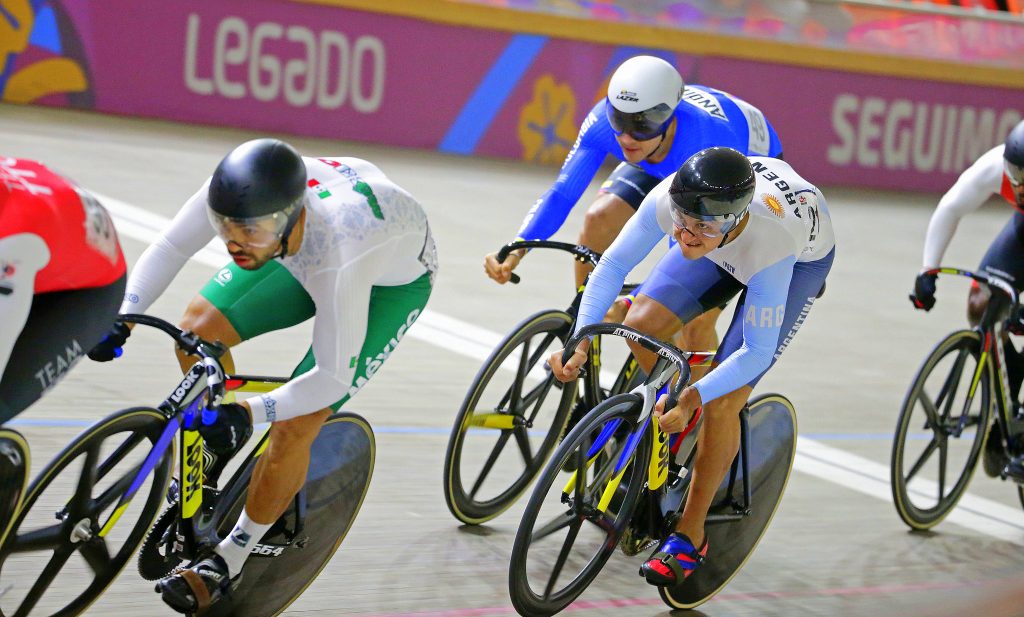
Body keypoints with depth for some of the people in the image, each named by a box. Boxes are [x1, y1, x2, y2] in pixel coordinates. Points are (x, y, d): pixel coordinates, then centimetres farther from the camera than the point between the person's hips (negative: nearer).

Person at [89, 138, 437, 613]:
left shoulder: (337, 258, -46)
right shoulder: (230, 194, -34)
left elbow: (332, 378, -37)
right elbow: (168, 249, -18)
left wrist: (250, 413, -49)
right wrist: (122, 316, -33)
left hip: (396, 276, -5)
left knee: (295, 423, -16)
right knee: (199, 328, -10)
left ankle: (228, 562, 4)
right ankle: (211, 467, 17)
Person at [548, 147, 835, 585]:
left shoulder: (772, 246, -44)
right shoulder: (669, 199, -37)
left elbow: (757, 352, -36)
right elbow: (614, 264, -23)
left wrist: (693, 399, -46)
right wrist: (580, 343, -33)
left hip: (804, 255, -4)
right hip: (725, 249, 5)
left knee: (723, 401, -15)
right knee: (641, 324, -17)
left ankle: (690, 536, 0)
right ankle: (678, 422, 12)